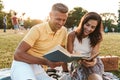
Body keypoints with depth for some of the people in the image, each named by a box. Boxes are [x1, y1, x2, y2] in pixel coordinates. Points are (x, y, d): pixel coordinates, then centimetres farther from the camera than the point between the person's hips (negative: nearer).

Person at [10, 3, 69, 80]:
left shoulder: (64, 31, 2)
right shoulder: (38, 29, -15)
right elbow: (18, 54, -21)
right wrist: (46, 62, -26)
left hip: (38, 68, 8)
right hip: (23, 64, -7)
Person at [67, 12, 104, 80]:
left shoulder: (96, 38, 4)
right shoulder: (72, 35, -2)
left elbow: (94, 55, -6)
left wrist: (94, 62, -30)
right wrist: (79, 60, -23)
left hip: (91, 63, 2)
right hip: (77, 63, -1)